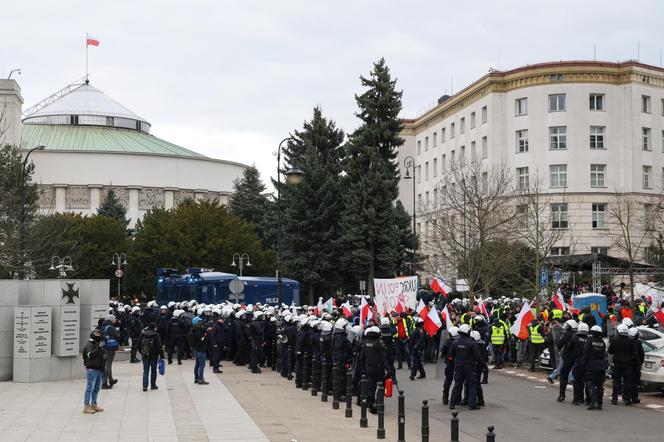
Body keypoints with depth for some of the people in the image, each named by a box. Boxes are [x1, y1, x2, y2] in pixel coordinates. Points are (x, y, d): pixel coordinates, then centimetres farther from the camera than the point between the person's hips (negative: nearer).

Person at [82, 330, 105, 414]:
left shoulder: (97, 344, 18)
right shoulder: (89, 345, -10)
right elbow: (90, 355, -26)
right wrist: (98, 348, -30)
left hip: (98, 369, 9)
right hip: (92, 369, -9)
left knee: (96, 388, 14)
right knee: (90, 388, -9)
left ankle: (94, 404, 24)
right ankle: (86, 406, -7)